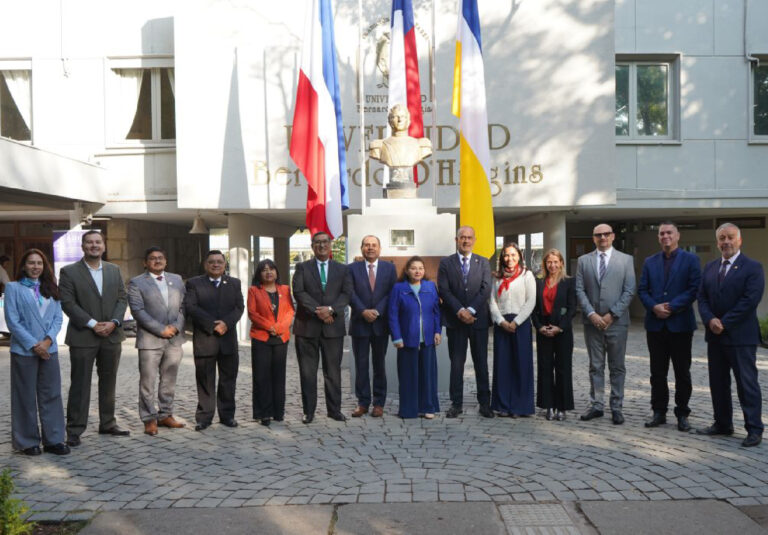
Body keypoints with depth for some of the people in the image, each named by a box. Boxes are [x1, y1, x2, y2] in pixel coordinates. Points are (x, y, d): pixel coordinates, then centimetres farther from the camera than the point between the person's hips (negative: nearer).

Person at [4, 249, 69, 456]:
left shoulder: (51, 288, 12)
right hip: (24, 351, -4)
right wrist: (33, 345, -13)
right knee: (26, 397, 4)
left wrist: (47, 340, -9)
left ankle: (53, 440, 12)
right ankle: (28, 442, 14)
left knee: (51, 395, 5)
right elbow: (12, 321, -7)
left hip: (49, 350, 4)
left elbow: (58, 318, 7)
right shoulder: (13, 288, 0)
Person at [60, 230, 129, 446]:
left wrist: (114, 322, -9)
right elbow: (67, 303, -9)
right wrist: (93, 324, -15)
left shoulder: (114, 270, 10)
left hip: (111, 335, 4)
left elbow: (122, 298, 7)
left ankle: (108, 423, 24)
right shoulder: (69, 272, -2)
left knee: (108, 382, 12)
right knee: (80, 384, 1)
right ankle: (75, 430, 8)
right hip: (82, 337, -4)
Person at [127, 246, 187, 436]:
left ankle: (165, 415, 20)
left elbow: (184, 306, 10)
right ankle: (149, 419, 9)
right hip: (150, 340, -4)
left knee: (169, 380, 10)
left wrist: (176, 326, -6)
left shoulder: (177, 280, 14)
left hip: (174, 338, 4)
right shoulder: (136, 283, 0)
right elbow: (138, 311, -9)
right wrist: (161, 330, -14)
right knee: (148, 382, 0)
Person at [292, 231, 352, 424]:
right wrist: (318, 311, -15)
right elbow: (298, 292, -5)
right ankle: (308, 411, 12)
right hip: (307, 326, -1)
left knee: (333, 371, 5)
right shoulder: (302, 268, 7)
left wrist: (330, 309, -15)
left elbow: (347, 293, 1)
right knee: (307, 371, 4)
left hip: (333, 326, 1)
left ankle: (334, 409, 15)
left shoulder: (342, 269, 12)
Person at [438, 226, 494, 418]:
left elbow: (486, 289, -3)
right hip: (455, 321, 0)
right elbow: (444, 290, -4)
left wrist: (471, 310, -14)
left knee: (481, 363, 6)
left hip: (478, 319, 1)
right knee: (456, 363, 4)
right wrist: (459, 310, -16)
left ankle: (484, 403, 13)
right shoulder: (446, 263, 4)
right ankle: (456, 404, 11)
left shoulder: (483, 263, 7)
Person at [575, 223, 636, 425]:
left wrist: (612, 314, -10)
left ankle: (616, 407, 13)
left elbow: (629, 291, -1)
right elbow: (579, 290, 2)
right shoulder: (583, 261, 8)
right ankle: (596, 405, 15)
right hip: (592, 321, 1)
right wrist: (591, 314, -10)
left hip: (617, 321, -1)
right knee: (595, 366, 8)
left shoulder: (626, 260, 4)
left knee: (617, 367, 5)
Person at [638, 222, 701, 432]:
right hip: (655, 324, 3)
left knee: (682, 372, 5)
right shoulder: (650, 262, 11)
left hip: (680, 324, -3)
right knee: (657, 372, 9)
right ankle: (659, 412, 18)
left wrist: (672, 307, -15)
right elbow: (642, 290, 6)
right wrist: (654, 307, -11)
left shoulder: (690, 259, 0)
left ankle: (682, 414, 15)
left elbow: (694, 288, -8)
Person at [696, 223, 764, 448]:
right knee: (718, 383, 12)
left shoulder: (753, 267, -6)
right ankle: (723, 424, 22)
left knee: (747, 383, -2)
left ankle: (754, 429, 6)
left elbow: (750, 300, -14)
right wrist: (710, 320, -10)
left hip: (741, 336, -6)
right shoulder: (710, 267, 12)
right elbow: (702, 297, 8)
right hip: (715, 336, 6)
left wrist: (724, 323, -15)